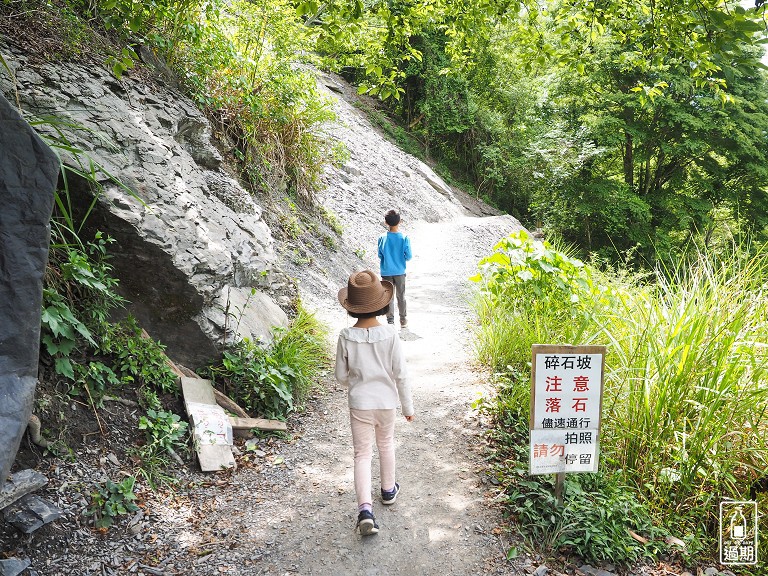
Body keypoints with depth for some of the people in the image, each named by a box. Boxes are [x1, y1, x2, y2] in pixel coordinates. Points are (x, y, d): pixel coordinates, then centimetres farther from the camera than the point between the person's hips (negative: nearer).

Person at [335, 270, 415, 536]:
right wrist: (407, 406, 2)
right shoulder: (390, 334, -17)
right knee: (386, 446, 24)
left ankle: (365, 509, -5)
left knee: (362, 454, 8)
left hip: (359, 404, -1)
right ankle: (388, 490, 43)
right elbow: (400, 374, -11)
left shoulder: (346, 337, -15)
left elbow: (341, 376, -5)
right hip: (386, 402, 1)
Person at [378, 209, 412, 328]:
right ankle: (403, 320, 24)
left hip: (386, 272, 0)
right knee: (401, 296, 14)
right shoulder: (404, 238, -12)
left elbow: (380, 255, -4)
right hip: (399, 272, 0)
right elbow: (408, 256, -9)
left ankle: (390, 322, 11)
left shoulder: (382, 238, -11)